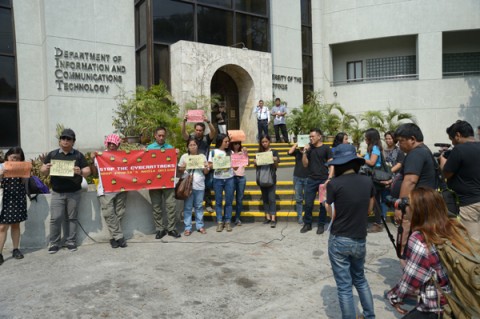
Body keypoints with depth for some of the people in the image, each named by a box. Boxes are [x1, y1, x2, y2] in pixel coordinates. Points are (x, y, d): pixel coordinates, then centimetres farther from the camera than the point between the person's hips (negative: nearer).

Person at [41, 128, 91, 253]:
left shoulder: (78, 155, 4)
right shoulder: (52, 154, 8)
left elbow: (88, 171, 1)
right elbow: (43, 171, 10)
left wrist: (80, 172, -21)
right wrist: (46, 169, -13)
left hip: (74, 192, 0)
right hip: (57, 193, 1)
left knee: (72, 218, 6)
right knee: (55, 218, -3)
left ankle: (71, 242, 14)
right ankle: (54, 243, 8)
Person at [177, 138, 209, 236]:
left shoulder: (202, 156, 7)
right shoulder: (184, 156, 5)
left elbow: (206, 172, 10)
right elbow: (179, 170, 9)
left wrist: (206, 167, -11)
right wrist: (183, 168, -12)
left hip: (199, 185, 1)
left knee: (199, 206, 9)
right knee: (187, 207, 2)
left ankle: (200, 226, 19)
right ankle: (187, 227, 8)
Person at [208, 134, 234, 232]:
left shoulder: (230, 152, 7)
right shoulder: (213, 152, 2)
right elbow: (210, 165, 1)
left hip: (229, 179, 2)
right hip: (217, 179, -1)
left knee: (229, 201, 5)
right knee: (218, 201, 5)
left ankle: (227, 221, 14)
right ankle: (219, 221, 14)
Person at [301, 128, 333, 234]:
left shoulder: (326, 148, -3)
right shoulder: (309, 148, 8)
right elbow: (305, 164, 7)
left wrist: (329, 179, -15)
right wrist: (305, 152, -6)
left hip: (323, 180, -3)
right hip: (311, 180, 3)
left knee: (323, 204, 6)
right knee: (308, 203, 4)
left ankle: (321, 225, 18)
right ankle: (307, 224, 18)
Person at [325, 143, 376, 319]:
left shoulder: (334, 184, -15)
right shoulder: (368, 181, -3)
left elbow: (332, 214, -8)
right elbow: (369, 209, 8)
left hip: (339, 240, -5)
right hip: (360, 240, 5)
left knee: (344, 286, 7)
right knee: (360, 279, 26)